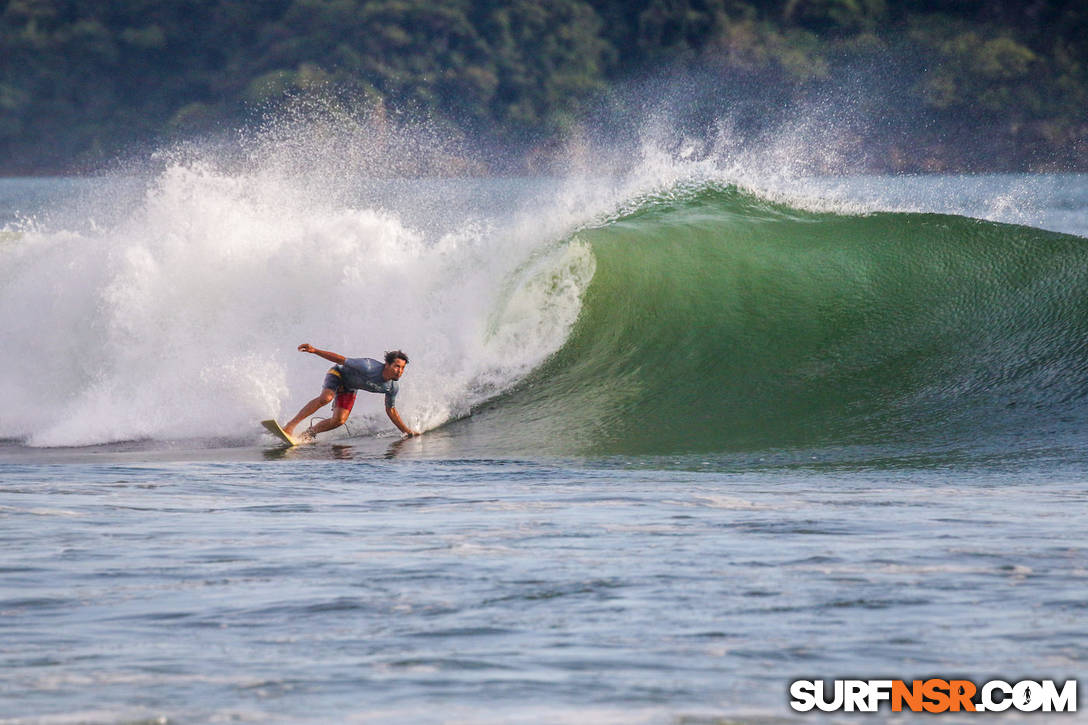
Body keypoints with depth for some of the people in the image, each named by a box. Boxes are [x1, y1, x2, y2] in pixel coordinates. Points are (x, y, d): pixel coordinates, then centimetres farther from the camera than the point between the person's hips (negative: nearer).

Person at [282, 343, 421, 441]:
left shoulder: (392, 387, -16)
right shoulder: (369, 368, -37)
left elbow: (391, 410, 1)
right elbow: (341, 359, -28)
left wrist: (407, 431, 1)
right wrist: (315, 351, -32)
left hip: (349, 389, 6)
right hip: (338, 374, -6)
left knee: (339, 420, -14)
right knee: (326, 398, -34)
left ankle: (308, 434, 3)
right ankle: (290, 425, -34)